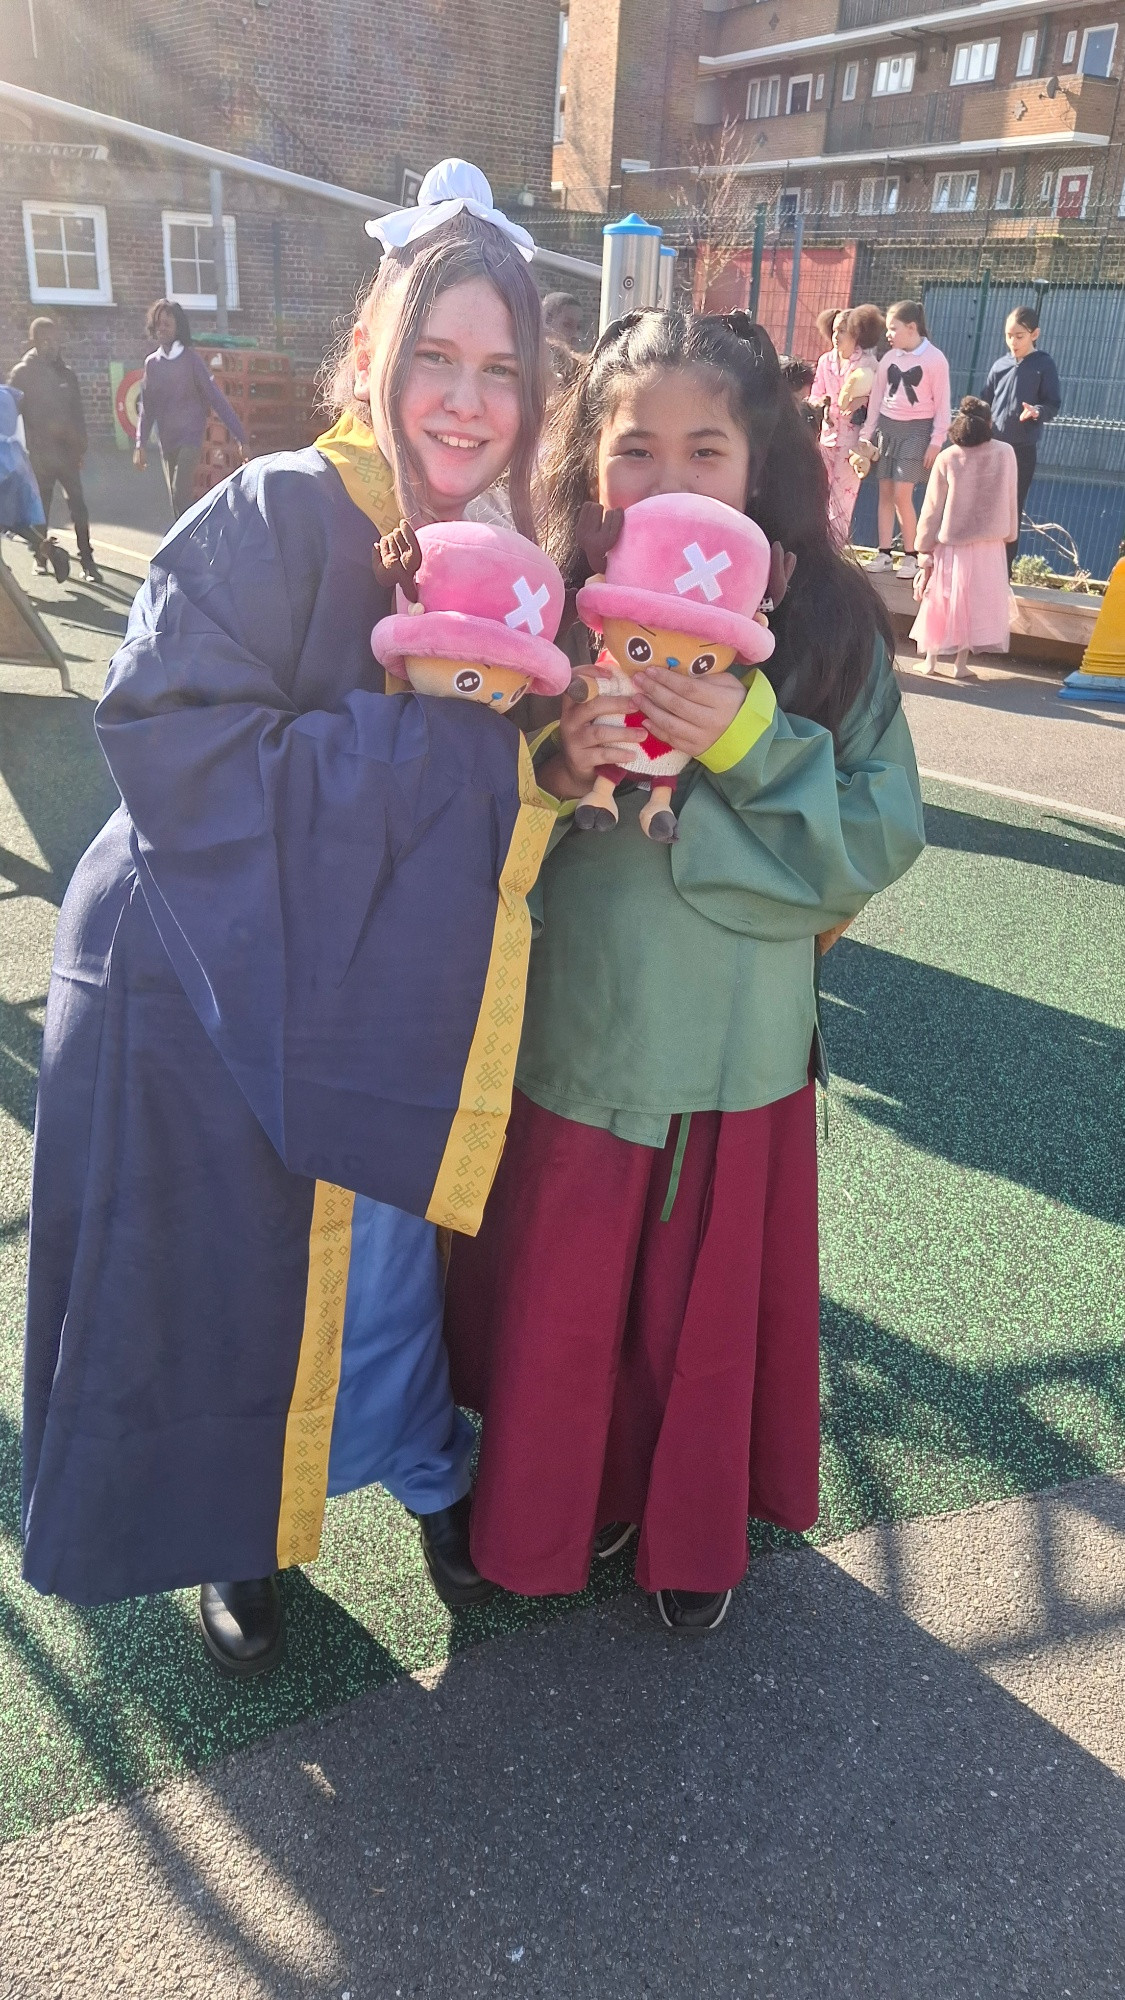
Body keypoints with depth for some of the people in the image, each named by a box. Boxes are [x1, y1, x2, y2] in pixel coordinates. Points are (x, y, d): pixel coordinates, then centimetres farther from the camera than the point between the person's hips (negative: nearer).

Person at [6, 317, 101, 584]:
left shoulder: (66, 373, 11)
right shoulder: (22, 373, 1)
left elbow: (77, 412, 13)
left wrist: (80, 446, 7)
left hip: (67, 452, 2)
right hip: (40, 453, -2)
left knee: (78, 506, -7)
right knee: (41, 507, 6)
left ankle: (87, 560, -7)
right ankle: (41, 556, 19)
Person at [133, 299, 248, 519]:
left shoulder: (191, 359, -5)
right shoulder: (152, 363, 7)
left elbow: (216, 397, -7)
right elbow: (146, 407, 10)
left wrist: (239, 435, -11)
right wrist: (140, 445, 3)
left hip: (190, 436, -5)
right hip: (167, 441, 5)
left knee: (181, 494, -18)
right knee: (176, 499, 9)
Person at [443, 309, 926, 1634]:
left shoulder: (829, 625, -8)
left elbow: (884, 839, -10)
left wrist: (751, 741, -23)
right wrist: (554, 775, -22)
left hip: (743, 1049, 0)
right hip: (569, 1041, 1)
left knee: (712, 1303, 17)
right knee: (559, 1302, 16)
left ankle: (695, 1530, 45)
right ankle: (555, 1513, 46)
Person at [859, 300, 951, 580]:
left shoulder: (934, 359, -6)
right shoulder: (888, 358, 8)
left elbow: (941, 403, -5)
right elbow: (876, 399, 14)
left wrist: (936, 441, -9)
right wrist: (866, 435, 12)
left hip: (916, 430, -5)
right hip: (887, 426, 5)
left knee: (902, 494, -12)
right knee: (885, 492, 3)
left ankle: (911, 556, -2)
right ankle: (884, 554, 8)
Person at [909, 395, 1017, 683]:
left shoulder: (946, 459, -10)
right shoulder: (1006, 454, -6)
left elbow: (932, 509, -7)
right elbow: (1010, 503, 2)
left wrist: (925, 552, 0)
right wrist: (1007, 535, 15)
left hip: (951, 545, 0)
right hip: (989, 546, 1)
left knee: (941, 601, 14)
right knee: (976, 603, 11)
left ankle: (931, 660, 18)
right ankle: (960, 664, 11)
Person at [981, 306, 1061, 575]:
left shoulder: (1044, 365, -4)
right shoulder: (1000, 366, 6)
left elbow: (1054, 405, -5)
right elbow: (985, 402, 11)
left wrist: (1036, 412, -25)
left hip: (1023, 449, -3)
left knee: (1012, 509, 3)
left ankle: (1003, 567, 11)